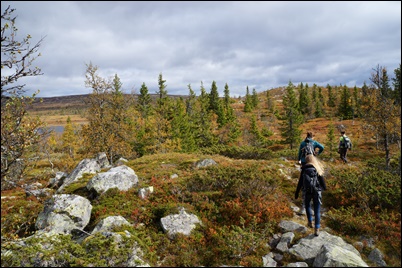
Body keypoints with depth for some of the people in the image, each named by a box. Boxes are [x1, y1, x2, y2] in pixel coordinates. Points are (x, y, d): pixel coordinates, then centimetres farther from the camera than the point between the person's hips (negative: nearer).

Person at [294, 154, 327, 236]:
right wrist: (325, 188, 20)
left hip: (307, 191, 0)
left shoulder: (304, 169, -4)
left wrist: (297, 192, 4)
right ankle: (317, 229, 7)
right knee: (317, 211, 8)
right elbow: (322, 180, 1)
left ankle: (310, 222, 30)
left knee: (307, 205, 28)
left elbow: (300, 182, -4)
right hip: (317, 191, 0)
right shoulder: (318, 169, -1)